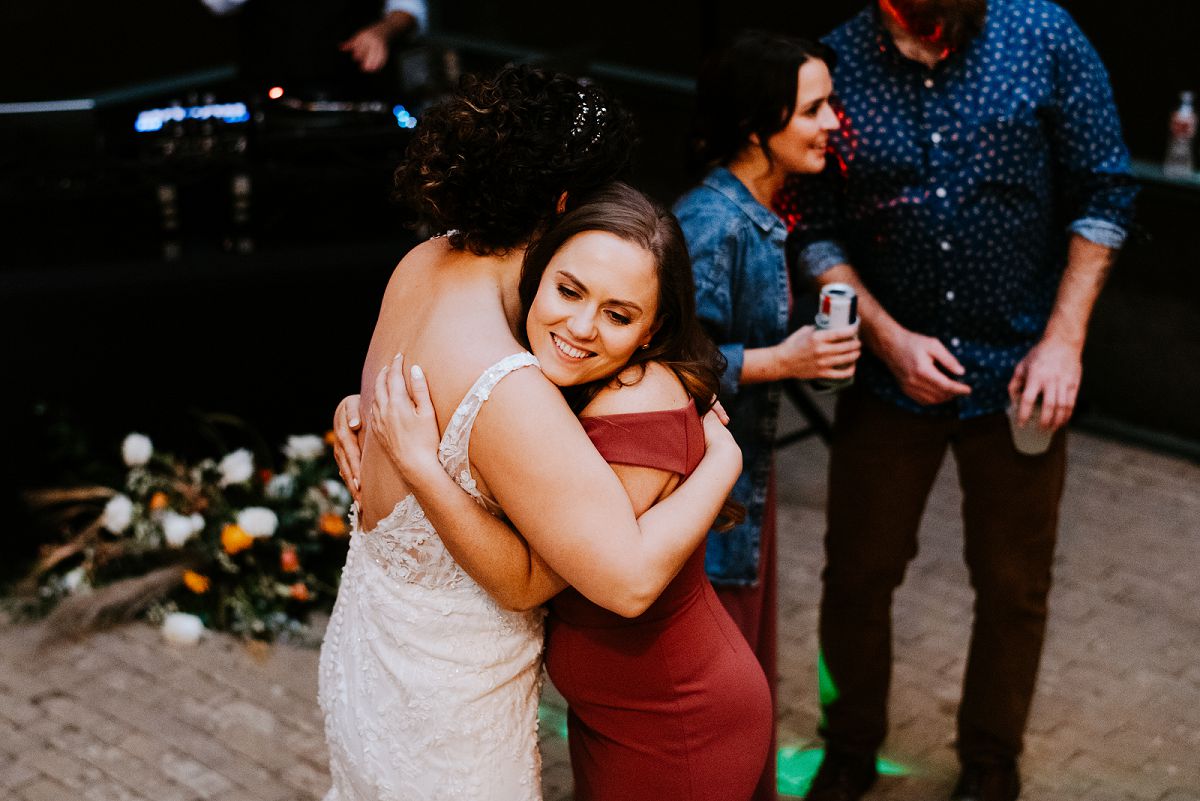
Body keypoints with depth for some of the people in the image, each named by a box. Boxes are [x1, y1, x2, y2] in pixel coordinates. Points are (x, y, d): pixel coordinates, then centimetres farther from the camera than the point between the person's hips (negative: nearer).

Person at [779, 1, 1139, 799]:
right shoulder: (838, 65, -9)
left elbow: (1103, 194, -4)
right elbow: (817, 233, -3)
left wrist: (1063, 341, -9)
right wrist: (890, 339, -13)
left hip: (1019, 373, 0)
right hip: (889, 371, 1)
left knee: (1014, 589, 12)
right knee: (858, 575, 12)